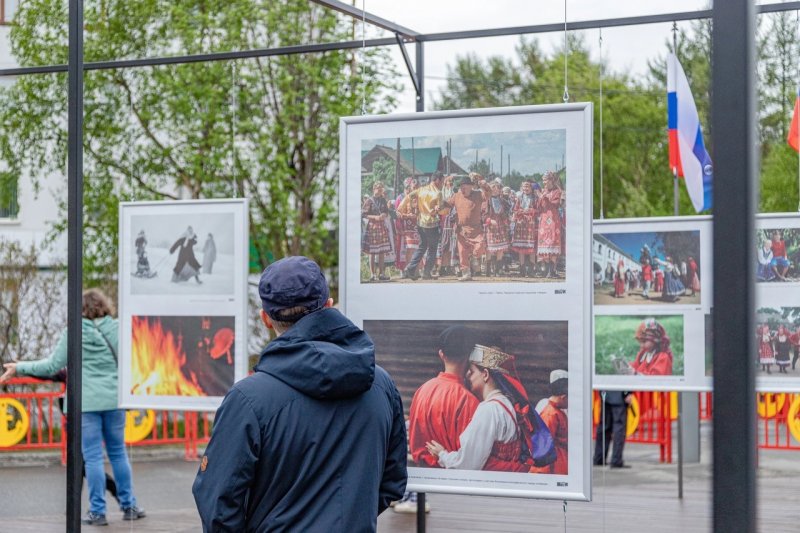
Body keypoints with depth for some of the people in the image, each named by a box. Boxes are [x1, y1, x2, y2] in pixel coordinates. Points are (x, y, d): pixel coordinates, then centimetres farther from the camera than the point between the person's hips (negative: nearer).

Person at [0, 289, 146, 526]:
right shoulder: (117, 329, 1)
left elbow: (53, 366, -4)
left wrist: (19, 368, 5)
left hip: (86, 402, -3)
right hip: (114, 400, 3)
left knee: (92, 457, 1)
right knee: (118, 453, 14)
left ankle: (97, 512, 3)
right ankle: (128, 506, 18)